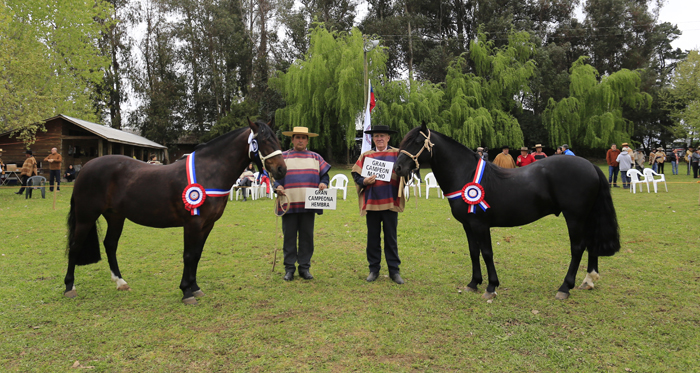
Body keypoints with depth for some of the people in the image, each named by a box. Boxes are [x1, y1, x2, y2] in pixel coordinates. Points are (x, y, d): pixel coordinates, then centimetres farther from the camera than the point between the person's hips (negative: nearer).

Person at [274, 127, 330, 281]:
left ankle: (304, 267, 16)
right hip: (289, 204, -1)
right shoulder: (283, 157, 10)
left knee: (307, 237, 5)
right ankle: (289, 268, 12)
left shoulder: (315, 158, 15)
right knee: (289, 237, 2)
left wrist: (323, 183, -8)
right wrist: (278, 186, -12)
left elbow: (324, 174, 13)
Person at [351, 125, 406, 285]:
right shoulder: (365, 156, 9)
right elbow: (356, 175, 7)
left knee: (391, 238, 5)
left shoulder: (397, 154, 6)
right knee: (373, 238, 8)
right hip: (371, 202, 1)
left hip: (390, 202, -1)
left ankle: (394, 270, 14)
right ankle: (374, 269, 19)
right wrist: (364, 181, -13)